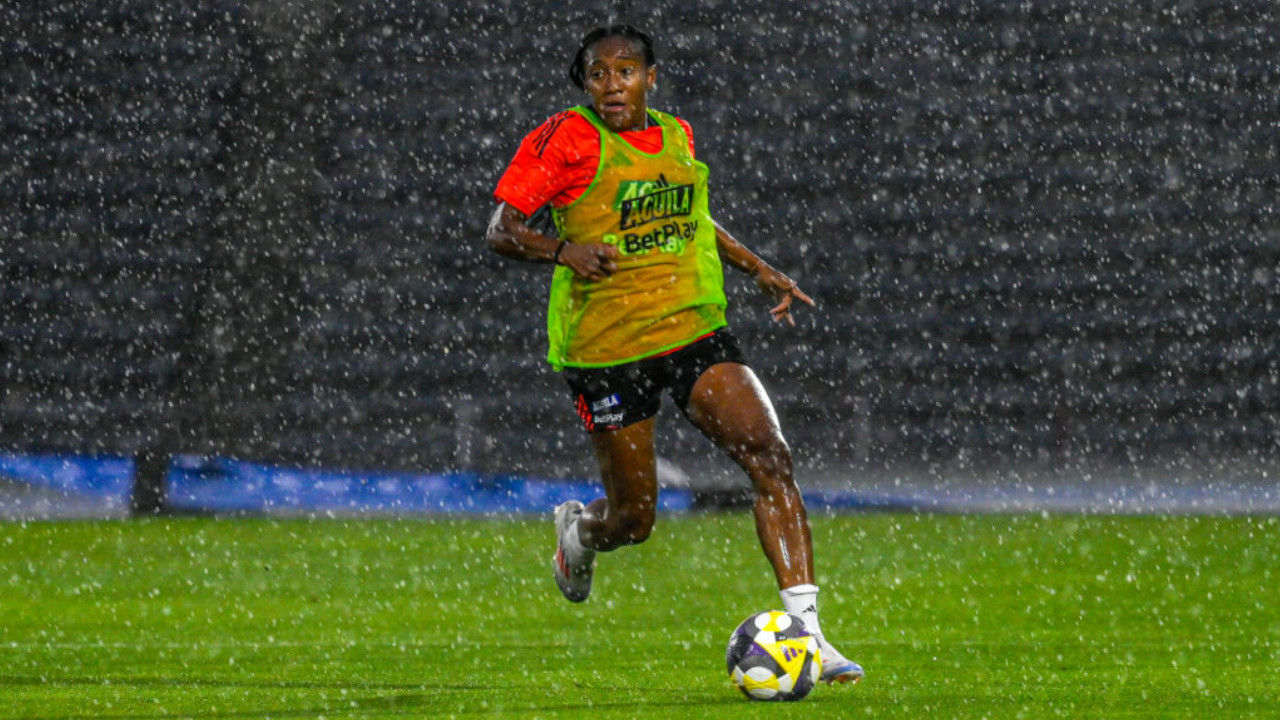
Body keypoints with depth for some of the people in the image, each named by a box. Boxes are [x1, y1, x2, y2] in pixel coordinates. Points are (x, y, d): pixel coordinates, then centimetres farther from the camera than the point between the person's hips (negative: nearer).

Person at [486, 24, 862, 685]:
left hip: (694, 331, 4)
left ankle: (803, 630, -17)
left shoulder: (675, 136, 8)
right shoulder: (568, 139, -9)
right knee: (633, 517, 4)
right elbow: (500, 230, -10)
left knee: (770, 456, -16)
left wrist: (757, 269, 21)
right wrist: (563, 249, -28)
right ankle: (577, 530, 44)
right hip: (607, 347, -4)